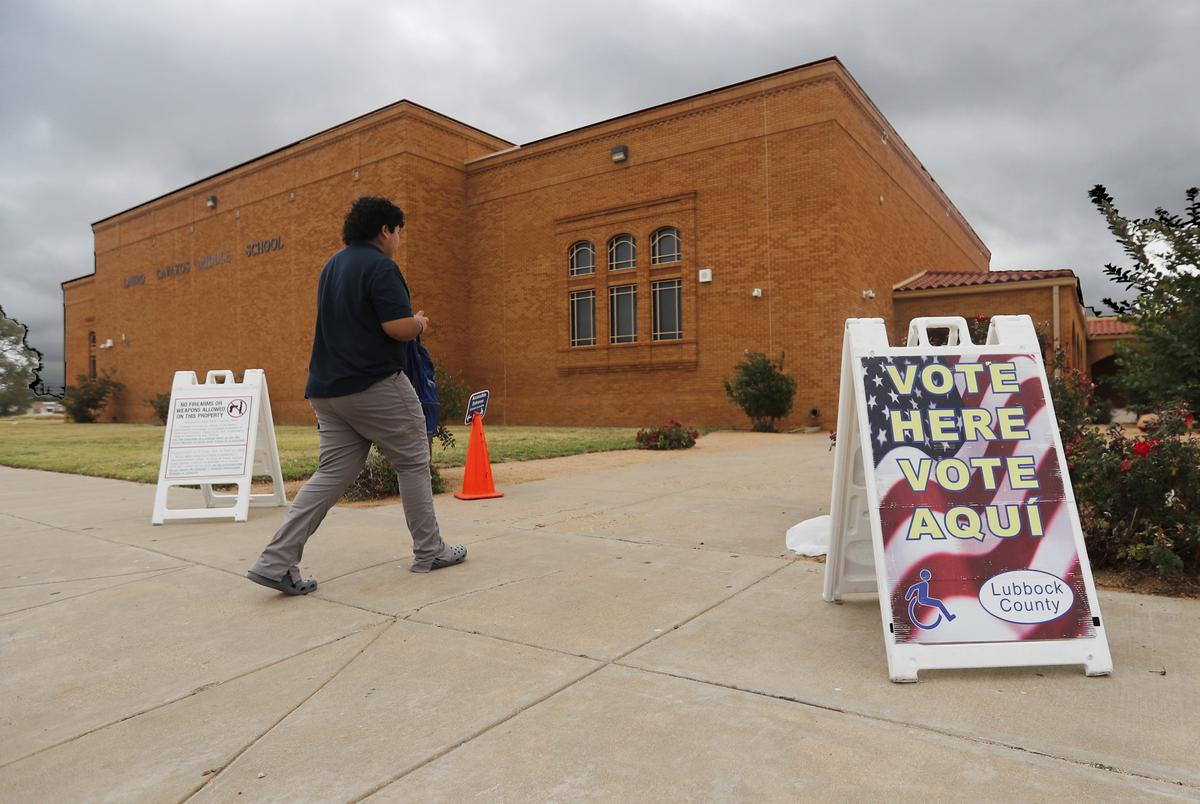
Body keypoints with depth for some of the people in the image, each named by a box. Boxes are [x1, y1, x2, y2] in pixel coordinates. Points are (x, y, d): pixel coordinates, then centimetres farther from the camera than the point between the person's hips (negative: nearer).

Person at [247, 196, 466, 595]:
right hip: (375, 384, -8)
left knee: (333, 472, 8)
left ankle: (276, 561, 0)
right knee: (413, 463, 7)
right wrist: (420, 323, 2)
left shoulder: (332, 266, 18)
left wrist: (409, 321, 24)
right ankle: (429, 551, 16)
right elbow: (399, 327, -21)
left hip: (328, 389, 8)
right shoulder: (379, 266, -11)